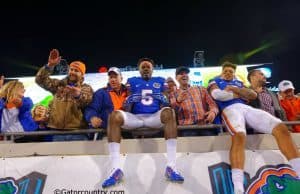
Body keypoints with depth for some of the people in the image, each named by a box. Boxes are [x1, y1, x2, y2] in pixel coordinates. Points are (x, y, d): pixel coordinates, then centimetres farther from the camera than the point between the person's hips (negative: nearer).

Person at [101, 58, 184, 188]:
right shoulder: (132, 81, 20)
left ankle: (171, 167, -36)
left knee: (169, 112, -34)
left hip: (154, 117, 0)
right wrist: (129, 101, -11)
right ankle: (116, 169, -32)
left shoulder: (160, 81, 22)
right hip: (135, 117, 1)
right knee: (114, 116, -30)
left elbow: (165, 104, 13)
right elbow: (127, 108, 13)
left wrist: (162, 99, -10)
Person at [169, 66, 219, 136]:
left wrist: (213, 112, -7)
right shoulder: (173, 94, 16)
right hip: (187, 126, -2)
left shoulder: (201, 89, 23)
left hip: (205, 124, 2)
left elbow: (212, 104, 16)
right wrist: (178, 101, -19)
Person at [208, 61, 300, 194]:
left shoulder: (238, 82, 35)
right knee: (239, 136, -38)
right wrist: (240, 94, 5)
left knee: (281, 128, -16)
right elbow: (216, 94, -5)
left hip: (247, 108, 6)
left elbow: (253, 95, 16)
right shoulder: (215, 81, 22)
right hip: (230, 109, -6)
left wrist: (234, 89, 4)